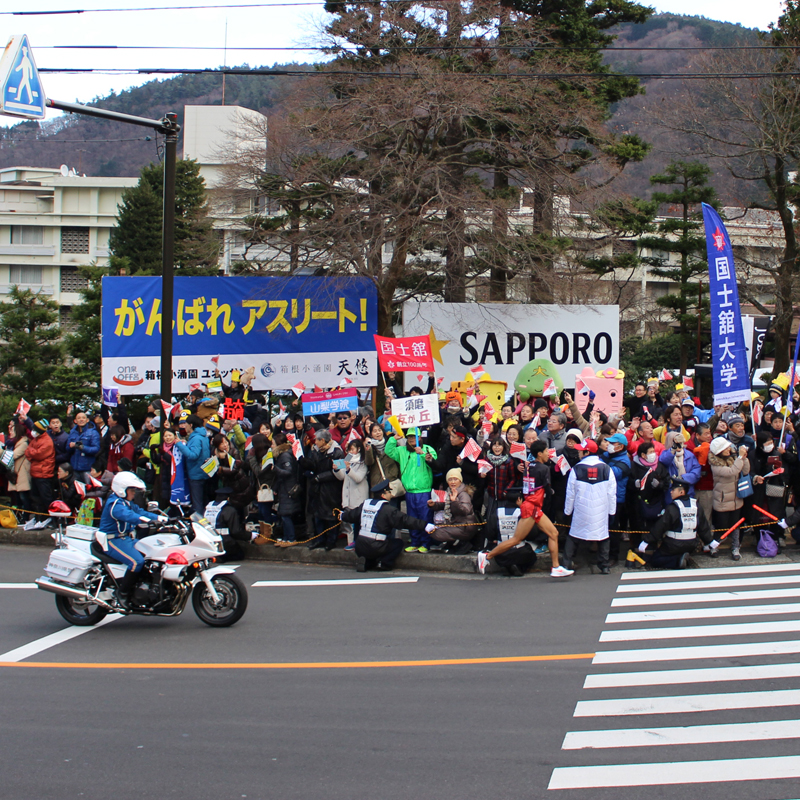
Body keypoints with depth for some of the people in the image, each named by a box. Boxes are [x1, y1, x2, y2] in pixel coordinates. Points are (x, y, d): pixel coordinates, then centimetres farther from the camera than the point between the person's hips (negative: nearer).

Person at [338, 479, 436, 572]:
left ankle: (366, 562, 8)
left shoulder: (365, 504, 10)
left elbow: (352, 515, 29)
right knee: (399, 543, 13)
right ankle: (384, 564, 1)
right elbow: (404, 520, -15)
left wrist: (342, 516, 52)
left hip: (360, 547, 6)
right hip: (375, 547, -6)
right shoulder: (387, 509, -10)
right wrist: (425, 526, -17)